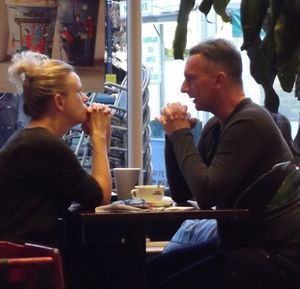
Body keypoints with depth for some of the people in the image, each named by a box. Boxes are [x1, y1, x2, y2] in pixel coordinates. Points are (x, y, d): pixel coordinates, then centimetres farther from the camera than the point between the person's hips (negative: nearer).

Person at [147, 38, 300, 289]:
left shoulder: (249, 123, -18)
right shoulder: (215, 127, 11)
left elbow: (206, 194, -23)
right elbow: (182, 194, 13)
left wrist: (181, 134, -11)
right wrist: (174, 135, 1)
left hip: (275, 253, -9)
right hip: (242, 242, 9)